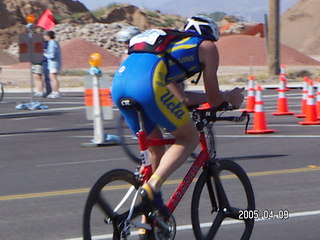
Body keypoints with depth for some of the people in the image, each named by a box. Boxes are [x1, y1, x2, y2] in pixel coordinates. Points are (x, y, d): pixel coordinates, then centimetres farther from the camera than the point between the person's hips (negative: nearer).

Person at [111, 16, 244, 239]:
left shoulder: (173, 45, 40)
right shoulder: (207, 47, 21)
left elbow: (180, 97, 39)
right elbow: (214, 99, 22)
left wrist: (224, 96, 51)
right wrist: (230, 97, 44)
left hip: (119, 80, 7)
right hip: (147, 82, -7)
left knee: (156, 148, 22)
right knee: (190, 138, 11)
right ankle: (153, 187, -10)